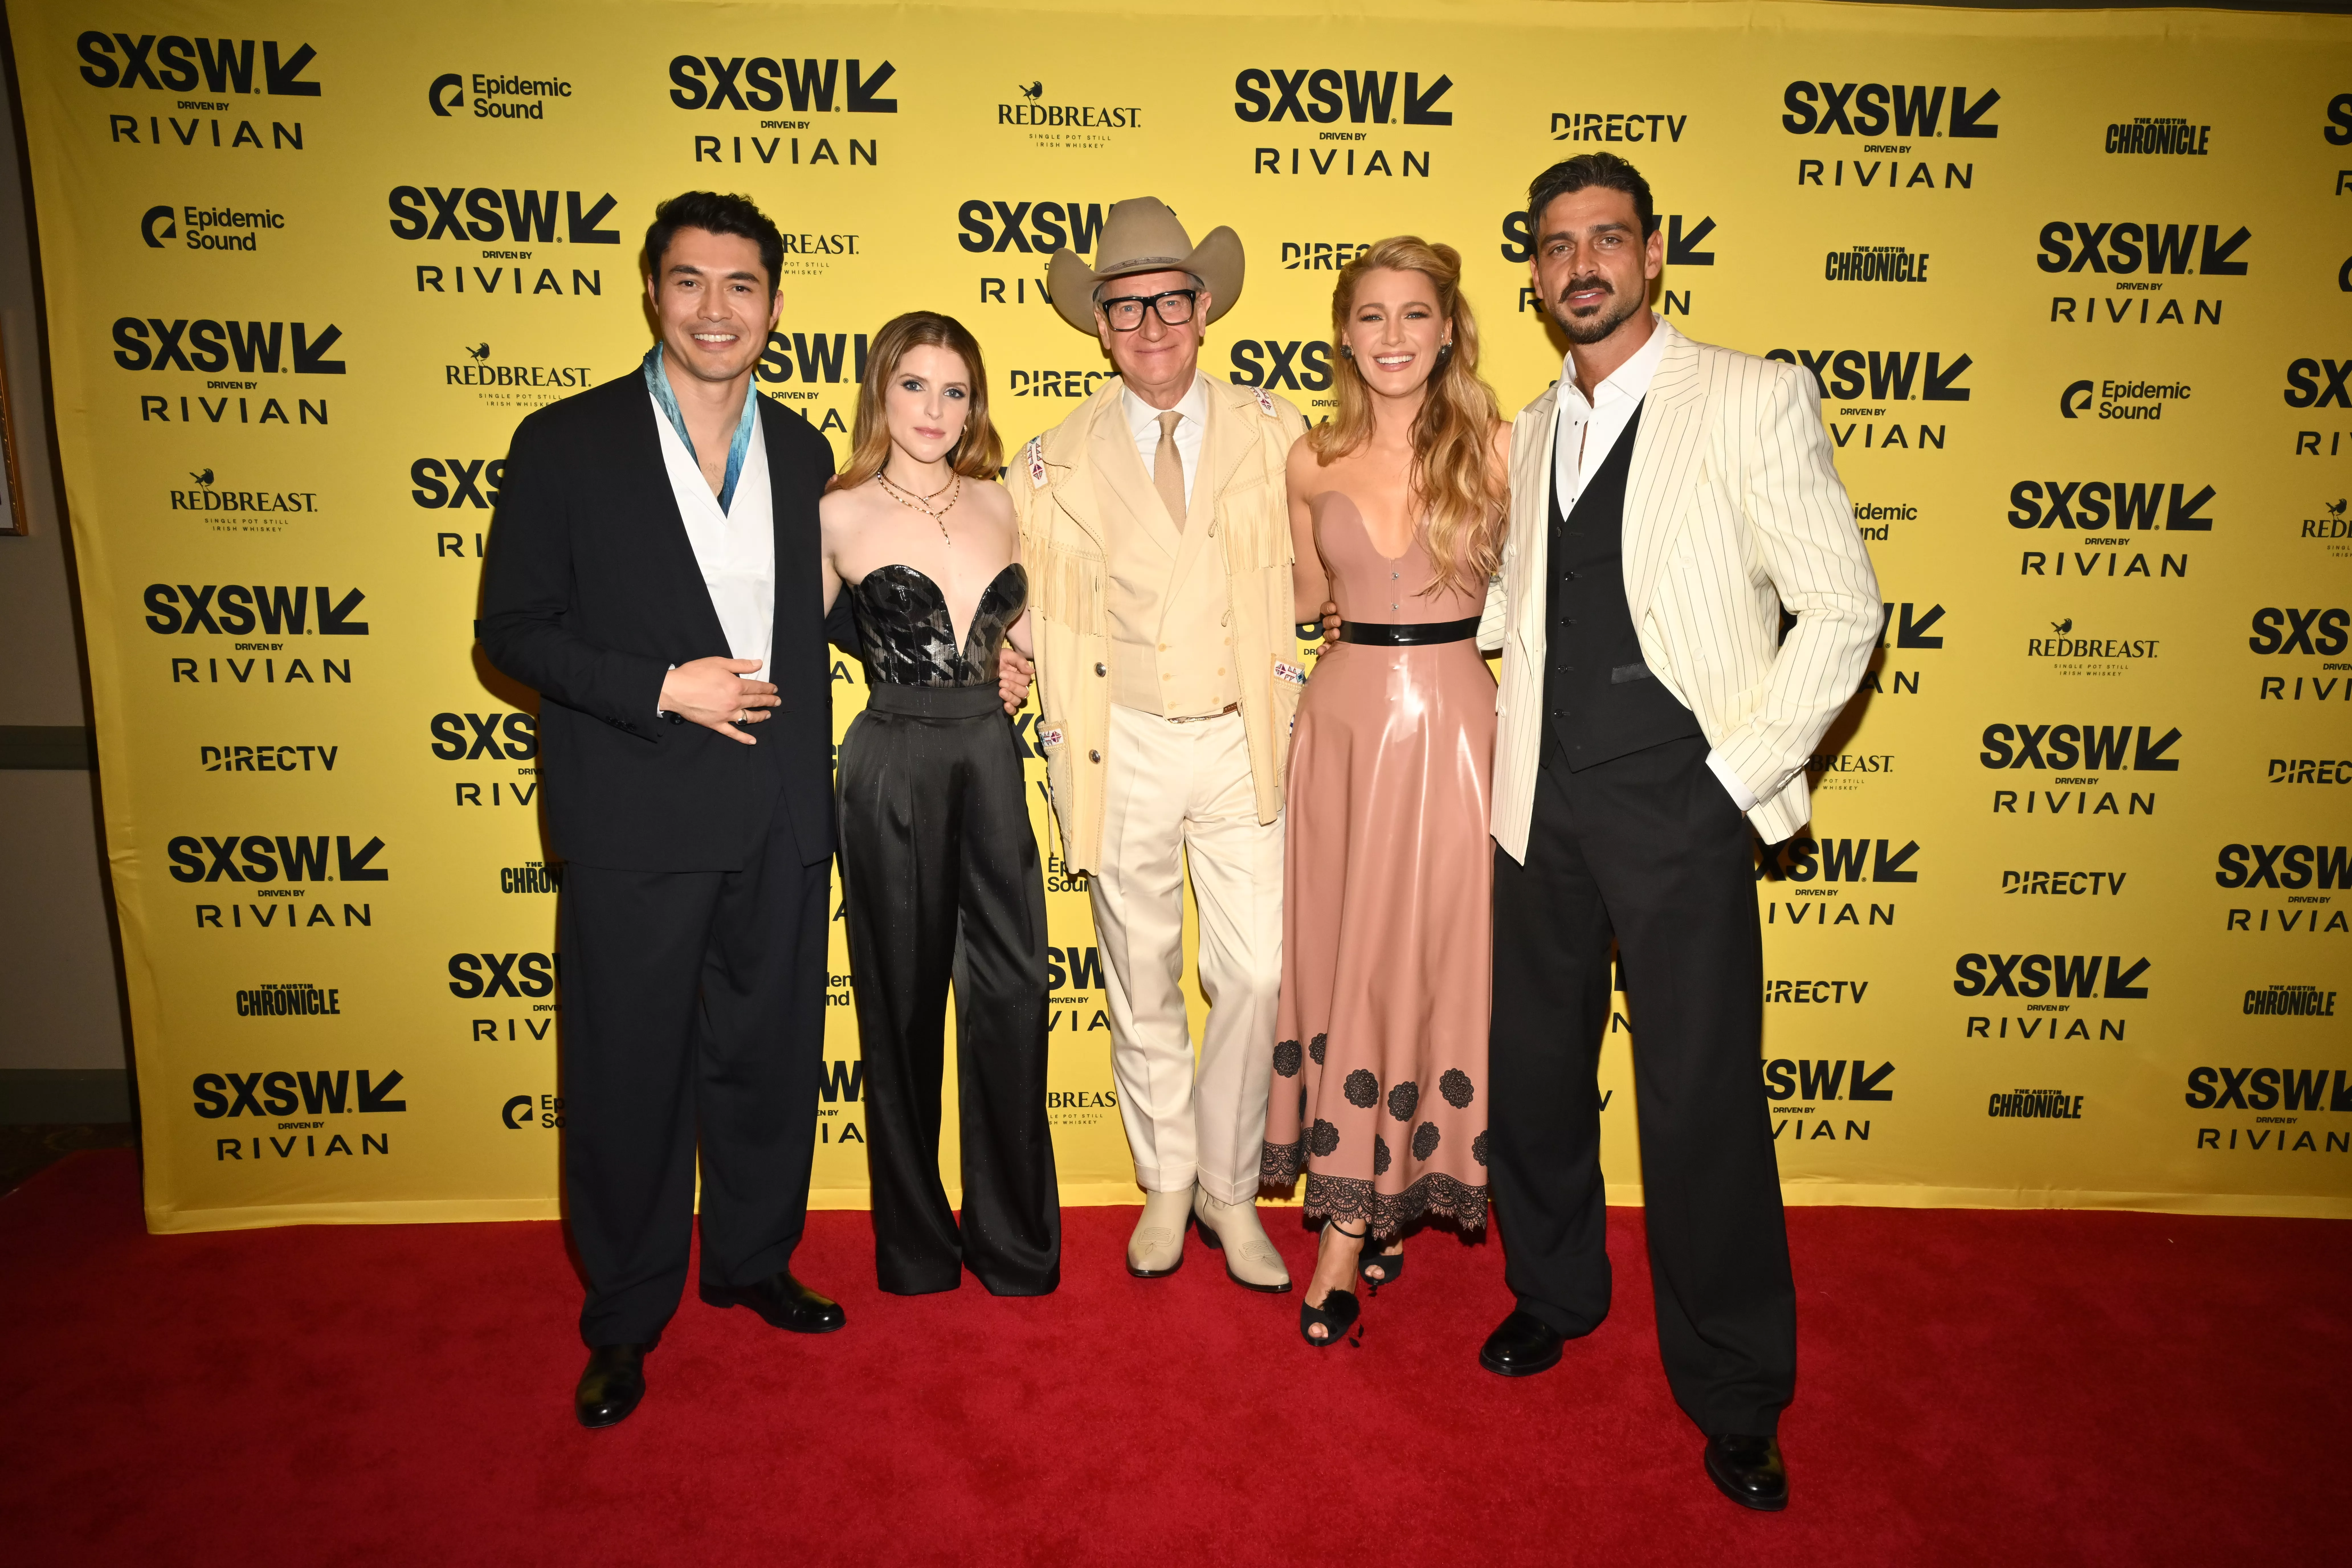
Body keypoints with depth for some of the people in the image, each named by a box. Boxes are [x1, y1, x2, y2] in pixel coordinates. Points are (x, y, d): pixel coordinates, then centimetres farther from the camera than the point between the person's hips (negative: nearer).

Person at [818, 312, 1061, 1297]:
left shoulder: (995, 503, 8)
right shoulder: (840, 516, -2)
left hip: (989, 759, 3)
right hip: (894, 766, -3)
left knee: (1012, 992, 3)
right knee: (903, 1000, 9)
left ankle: (1014, 1236, 22)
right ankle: (915, 1241, 27)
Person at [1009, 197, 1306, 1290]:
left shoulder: (1273, 433, 3)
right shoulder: (1056, 462, 3)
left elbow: (1307, 577, 7)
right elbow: (1043, 618, 7)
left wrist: (1297, 720, 2)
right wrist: (1066, 760, 3)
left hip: (1241, 744, 0)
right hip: (1123, 746, 1)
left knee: (1255, 975, -2)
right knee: (1142, 981, 11)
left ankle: (1229, 1191, 20)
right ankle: (1165, 1184, 31)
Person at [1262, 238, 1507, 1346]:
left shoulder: (1495, 445, -1)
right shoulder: (1314, 459, 6)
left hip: (1451, 721, -2)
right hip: (1340, 714, 3)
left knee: (1423, 957, 1)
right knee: (1338, 956, 7)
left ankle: (1348, 1230, 13)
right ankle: (1372, 1205, 25)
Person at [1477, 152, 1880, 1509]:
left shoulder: (1755, 401, -5)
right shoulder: (1535, 431, 13)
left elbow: (1844, 611, -8)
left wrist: (1739, 776, -11)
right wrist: (1514, 757, 11)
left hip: (1680, 812, -5)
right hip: (1544, 809, 6)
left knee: (1704, 1107, 1)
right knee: (1535, 1072, 15)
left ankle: (1736, 1398, 21)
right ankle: (1554, 1293, 38)